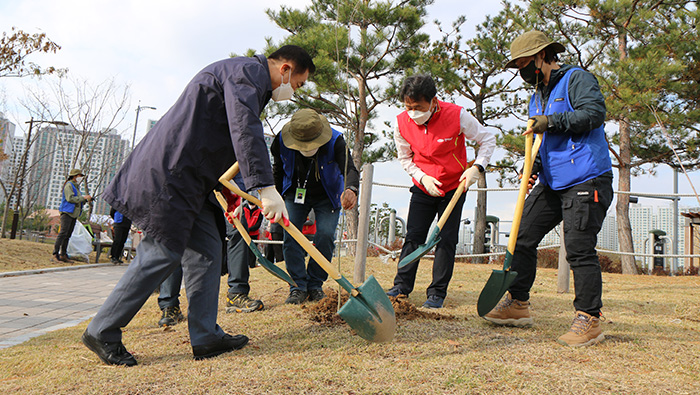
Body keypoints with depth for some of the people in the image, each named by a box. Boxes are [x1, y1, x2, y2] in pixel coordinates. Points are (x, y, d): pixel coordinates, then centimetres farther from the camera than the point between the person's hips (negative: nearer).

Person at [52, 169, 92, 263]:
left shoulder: (76, 186, 22)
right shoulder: (68, 185, -5)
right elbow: (70, 198, -18)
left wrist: (86, 199, 8)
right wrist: (84, 197, -13)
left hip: (74, 214, 9)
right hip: (67, 212, -9)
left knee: (68, 235, 6)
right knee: (63, 233, -14)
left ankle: (63, 255, 6)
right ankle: (55, 254, -14)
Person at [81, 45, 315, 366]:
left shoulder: (249, 79, 24)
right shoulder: (247, 71, -9)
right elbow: (245, 130, -27)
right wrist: (266, 187, -33)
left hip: (187, 179, 11)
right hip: (166, 173, -11)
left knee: (207, 249, 6)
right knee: (162, 253, -7)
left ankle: (205, 337, 12)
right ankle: (101, 332, 8)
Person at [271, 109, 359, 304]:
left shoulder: (335, 141, -29)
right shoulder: (281, 141, -22)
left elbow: (349, 169, -42)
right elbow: (277, 171, -4)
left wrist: (351, 189, -64)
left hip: (327, 196, -1)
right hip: (295, 193, 2)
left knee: (325, 236, -13)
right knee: (290, 235, -11)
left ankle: (315, 285, 4)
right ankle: (298, 286, 0)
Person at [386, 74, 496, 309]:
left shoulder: (457, 115, -19)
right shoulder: (402, 123, -11)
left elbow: (488, 140, -6)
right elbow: (405, 158, 4)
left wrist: (477, 168, -20)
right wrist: (422, 177, -12)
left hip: (454, 187, -2)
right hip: (423, 188, 2)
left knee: (446, 239, -3)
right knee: (413, 236, 1)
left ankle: (437, 293, 6)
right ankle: (402, 286, 11)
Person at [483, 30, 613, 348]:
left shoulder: (577, 78, -2)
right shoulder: (538, 97, 22)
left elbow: (595, 112, -17)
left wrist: (552, 121, -18)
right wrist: (533, 166, 6)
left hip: (585, 181, -8)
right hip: (551, 183, 9)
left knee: (579, 249, -11)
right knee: (523, 238, 6)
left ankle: (589, 319, 1)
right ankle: (518, 304, 17)